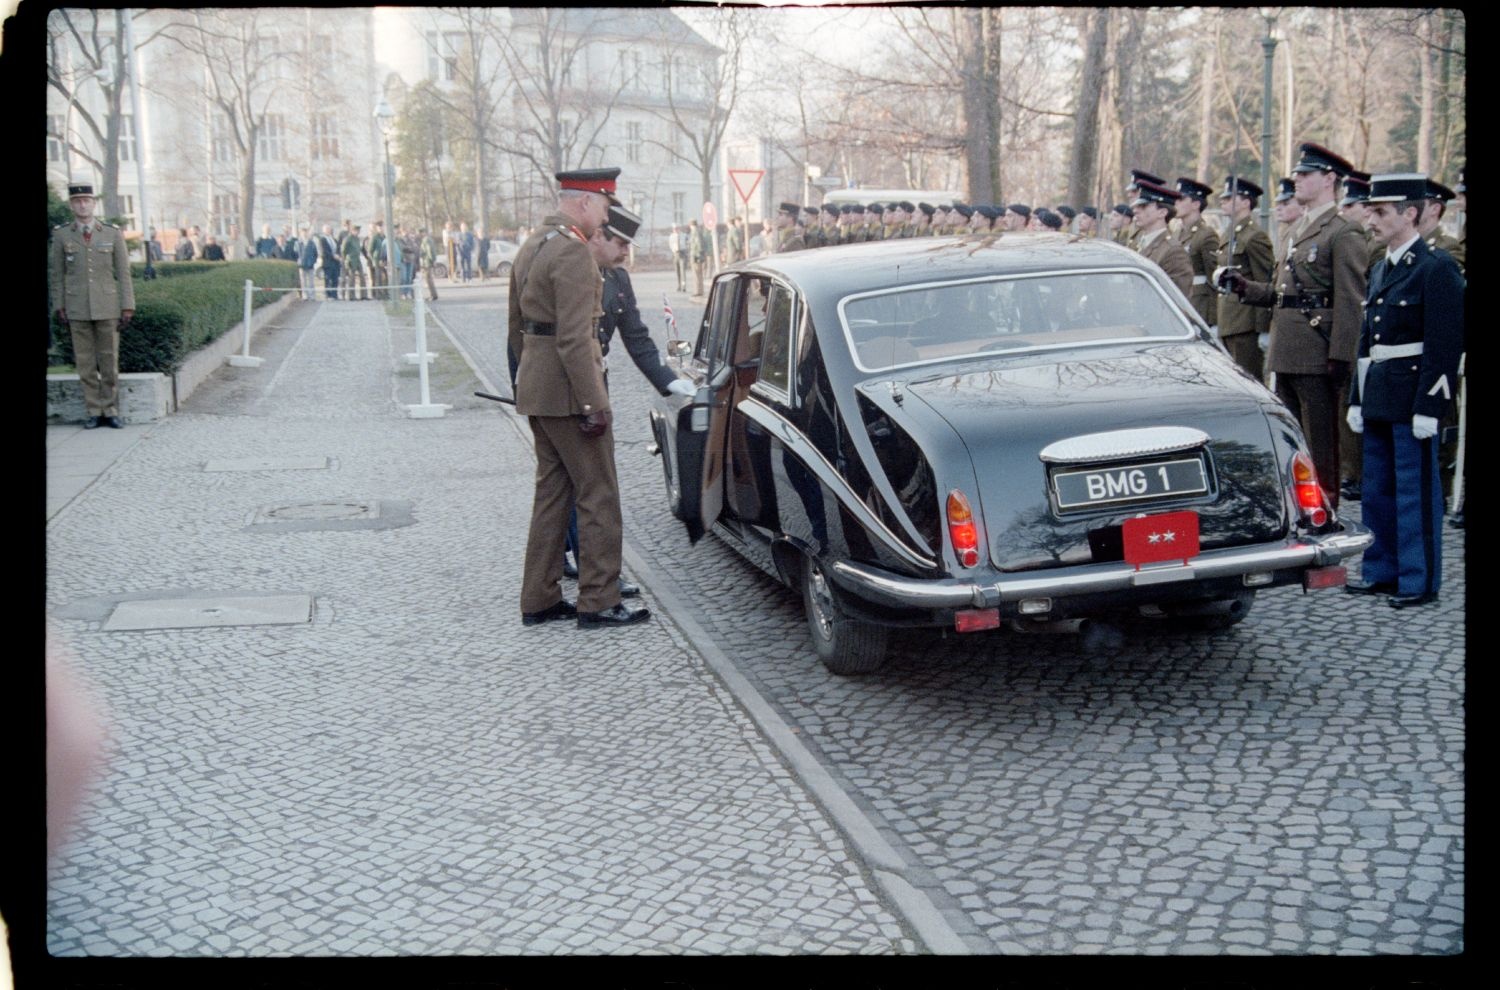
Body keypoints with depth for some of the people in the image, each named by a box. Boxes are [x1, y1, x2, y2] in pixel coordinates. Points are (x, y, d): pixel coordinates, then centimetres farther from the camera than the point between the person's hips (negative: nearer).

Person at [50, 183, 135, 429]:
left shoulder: (113, 234, 2)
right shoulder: (61, 235, 3)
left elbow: (123, 272, 2)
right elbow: (57, 274, 7)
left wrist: (127, 307, -4)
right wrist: (59, 307, 2)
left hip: (107, 307, 0)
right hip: (77, 308, 1)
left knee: (109, 360, 2)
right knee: (85, 362, 3)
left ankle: (110, 411, 9)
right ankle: (94, 412, 9)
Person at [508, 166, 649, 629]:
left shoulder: (531, 246, 15)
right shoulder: (573, 251, -16)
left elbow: (516, 326, 22)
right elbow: (573, 337, -23)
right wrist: (593, 403, -21)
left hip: (535, 388, 10)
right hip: (567, 388, -10)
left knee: (552, 491, 14)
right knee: (598, 495, -2)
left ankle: (540, 599, 19)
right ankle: (599, 603, 3)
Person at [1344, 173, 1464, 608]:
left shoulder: (1437, 267, -11)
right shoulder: (1381, 269, 14)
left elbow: (1445, 344, -15)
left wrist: (1428, 407, -19)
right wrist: (1357, 398, 15)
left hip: (1411, 399, -8)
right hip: (1379, 397, 8)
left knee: (1415, 492, -1)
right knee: (1378, 489, 14)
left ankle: (1419, 581, 8)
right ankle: (1381, 571, 25)